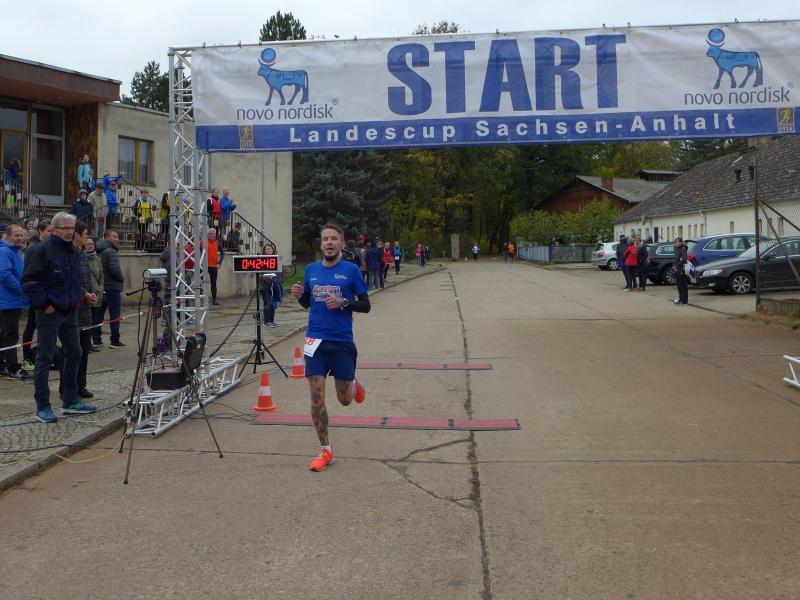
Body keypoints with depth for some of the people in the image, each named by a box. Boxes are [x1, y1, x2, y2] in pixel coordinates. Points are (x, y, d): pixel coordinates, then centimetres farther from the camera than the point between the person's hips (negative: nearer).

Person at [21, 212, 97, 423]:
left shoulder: (73, 253, 14)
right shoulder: (41, 251, -11)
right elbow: (28, 281, -15)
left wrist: (84, 295, 9)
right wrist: (44, 304, -17)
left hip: (70, 311, 8)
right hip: (49, 312, -8)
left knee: (74, 354, 12)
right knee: (45, 358, -1)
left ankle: (71, 401, 23)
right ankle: (42, 407, 5)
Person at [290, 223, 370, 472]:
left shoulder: (351, 270, -5)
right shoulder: (311, 269, 6)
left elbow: (365, 305, -2)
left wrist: (343, 303, -19)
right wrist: (299, 295, -4)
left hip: (342, 342, -2)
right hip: (316, 340, 3)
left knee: (345, 399, 7)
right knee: (317, 398, -3)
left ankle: (354, 384, 44)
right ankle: (326, 451, 11)